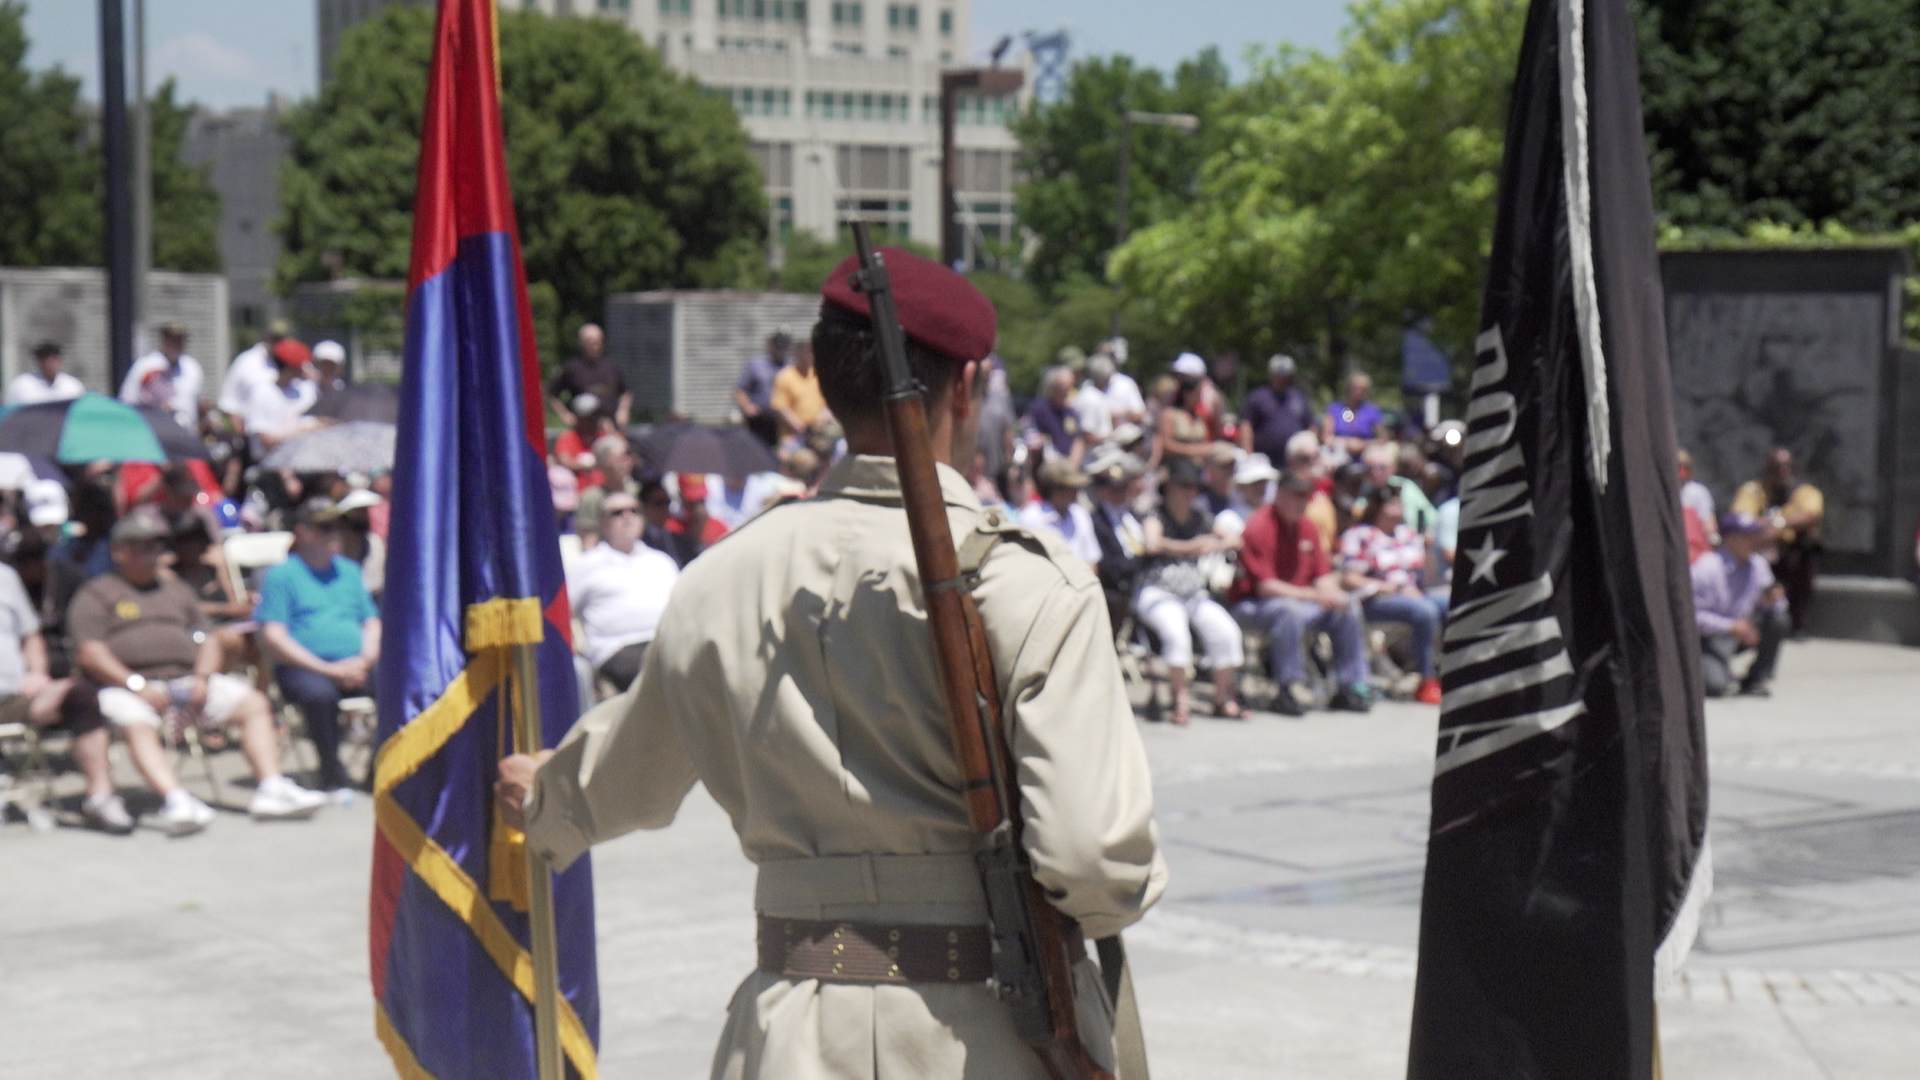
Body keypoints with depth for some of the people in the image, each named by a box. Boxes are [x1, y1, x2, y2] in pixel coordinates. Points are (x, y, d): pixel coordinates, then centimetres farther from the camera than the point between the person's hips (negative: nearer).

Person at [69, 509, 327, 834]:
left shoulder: (177, 589, 27)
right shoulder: (94, 595, 9)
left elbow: (208, 640, 19)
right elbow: (89, 653, -5)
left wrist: (202, 679, -4)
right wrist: (138, 686, -18)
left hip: (187, 682, 5)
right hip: (128, 686, -5)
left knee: (254, 703, -12)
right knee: (137, 726, -38)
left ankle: (271, 789, -23)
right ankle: (175, 801, -56)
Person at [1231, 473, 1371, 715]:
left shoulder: (1307, 527, 7)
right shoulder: (1259, 528, -17)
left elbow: (1324, 575, 10)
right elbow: (1265, 586, -22)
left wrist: (1332, 593, -15)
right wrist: (1313, 596, -28)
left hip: (1303, 599, 8)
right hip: (1253, 604, -8)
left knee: (1348, 608, -7)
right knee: (1291, 611, -37)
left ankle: (1350, 688, -1)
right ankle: (1286, 692, -32)